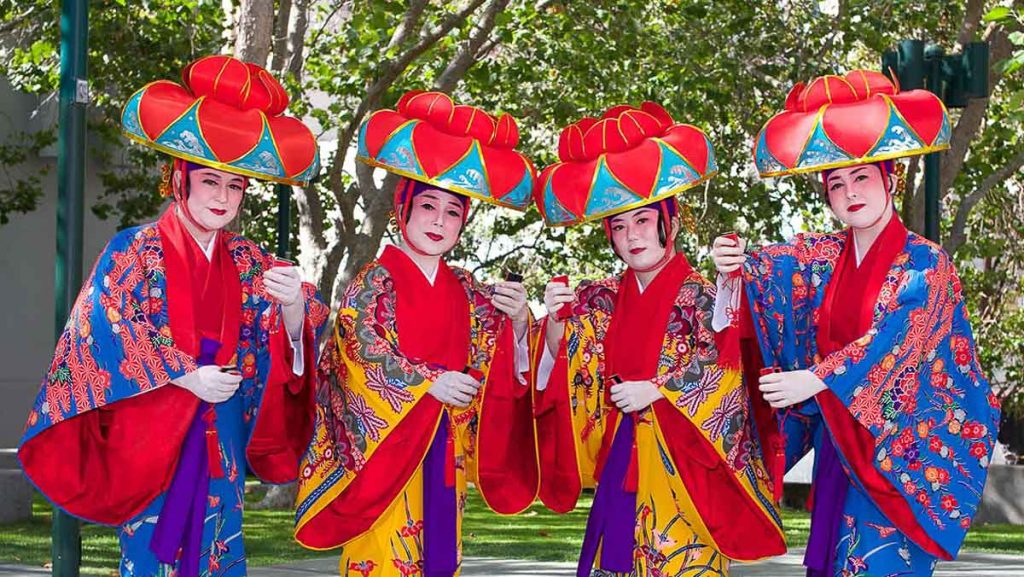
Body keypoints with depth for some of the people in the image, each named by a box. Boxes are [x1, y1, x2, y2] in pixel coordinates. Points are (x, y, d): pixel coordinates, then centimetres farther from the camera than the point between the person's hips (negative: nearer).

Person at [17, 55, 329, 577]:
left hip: (220, 445, 4)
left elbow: (284, 351, 0)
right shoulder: (133, 252, -5)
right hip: (151, 438, -4)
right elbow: (108, 337, -13)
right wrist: (187, 378, -19)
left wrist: (292, 310, -22)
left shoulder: (248, 263, 7)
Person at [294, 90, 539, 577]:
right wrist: (429, 384, -18)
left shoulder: (471, 295, 12)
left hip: (445, 454, 5)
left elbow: (504, 371, 9)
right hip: (386, 445, -5)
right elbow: (362, 355, -13)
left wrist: (517, 322, -9)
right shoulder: (373, 283, -3)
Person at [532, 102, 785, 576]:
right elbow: (561, 381, 7)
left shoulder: (703, 298, -6)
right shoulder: (599, 301, 9)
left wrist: (657, 390, -15)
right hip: (619, 470, 4)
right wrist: (556, 323, -9)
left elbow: (726, 386, -8)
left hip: (683, 471, -4)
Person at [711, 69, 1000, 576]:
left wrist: (814, 380, -30)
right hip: (836, 438, 5)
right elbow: (773, 266, -6)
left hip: (897, 446, -5)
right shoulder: (824, 255, 6)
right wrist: (735, 266, -30)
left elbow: (891, 344, -20)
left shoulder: (924, 264, -9)